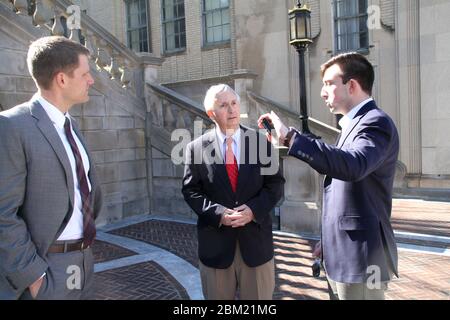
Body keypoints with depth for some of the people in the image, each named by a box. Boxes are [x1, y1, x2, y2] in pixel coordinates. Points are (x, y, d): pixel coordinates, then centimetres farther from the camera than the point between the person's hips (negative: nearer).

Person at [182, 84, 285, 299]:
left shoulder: (261, 141, 1)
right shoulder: (196, 148, -2)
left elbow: (275, 183, 2)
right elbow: (191, 190, -1)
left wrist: (254, 209, -14)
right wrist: (218, 213, -16)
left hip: (255, 238, 1)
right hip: (216, 241, 0)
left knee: (259, 296, 15)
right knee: (217, 297, 16)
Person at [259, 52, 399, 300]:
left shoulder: (376, 122, -16)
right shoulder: (354, 124, 14)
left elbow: (353, 166, -38)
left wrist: (290, 137, -37)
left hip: (360, 256, -9)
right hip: (340, 253, 9)